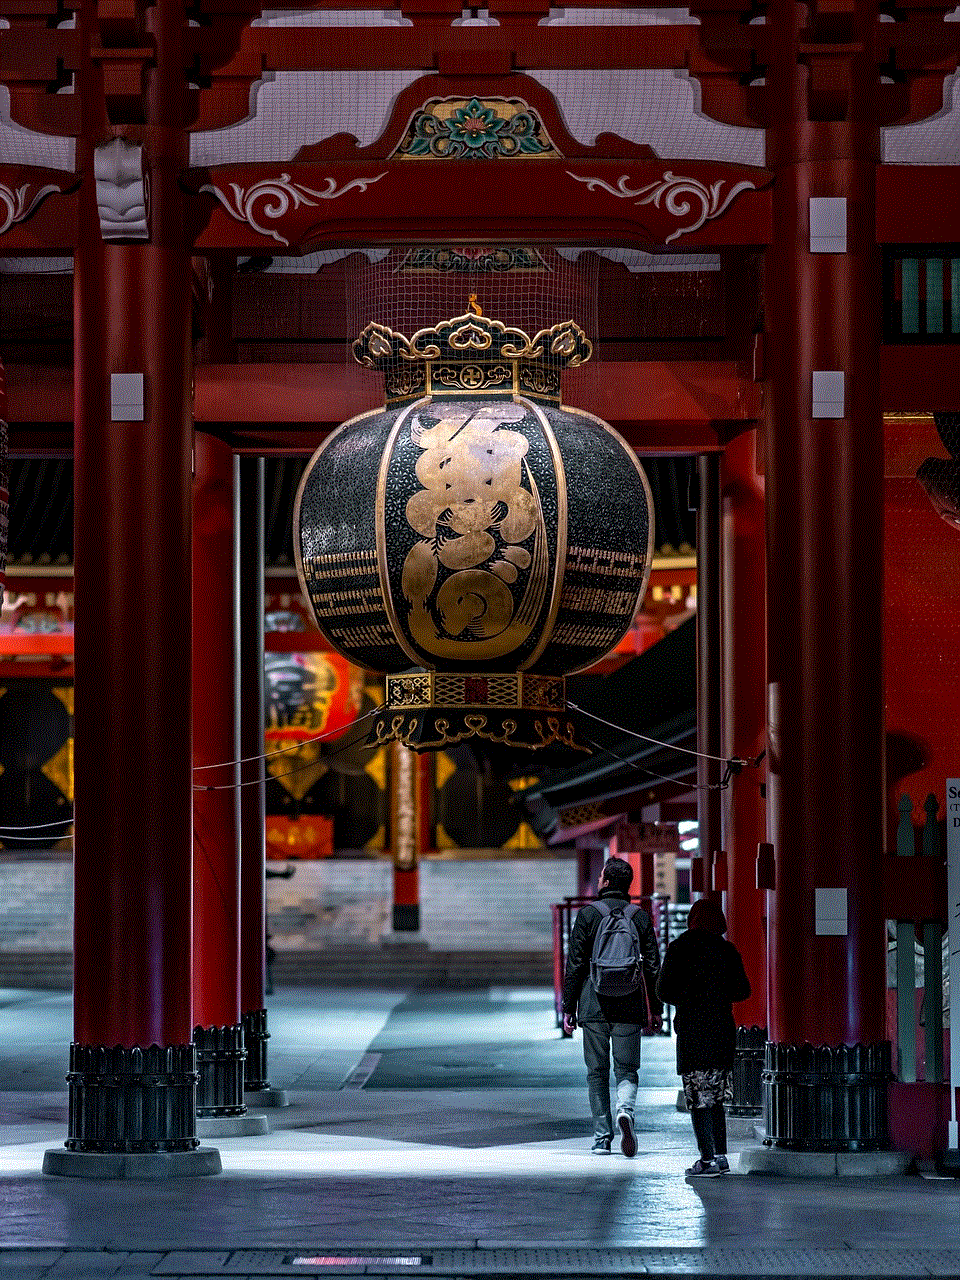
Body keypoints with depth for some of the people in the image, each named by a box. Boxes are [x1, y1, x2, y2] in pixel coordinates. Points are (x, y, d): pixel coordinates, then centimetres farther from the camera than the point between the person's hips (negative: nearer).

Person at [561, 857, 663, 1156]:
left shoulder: (587, 915, -2)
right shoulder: (641, 917, 4)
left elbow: (575, 964, -2)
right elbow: (653, 966, 5)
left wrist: (568, 1008, 4)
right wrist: (655, 1009, 11)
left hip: (594, 1006, -1)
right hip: (629, 1007, 1)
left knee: (597, 1072, 8)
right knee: (627, 1070, 7)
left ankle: (602, 1137, 5)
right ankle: (625, 1110, -22)